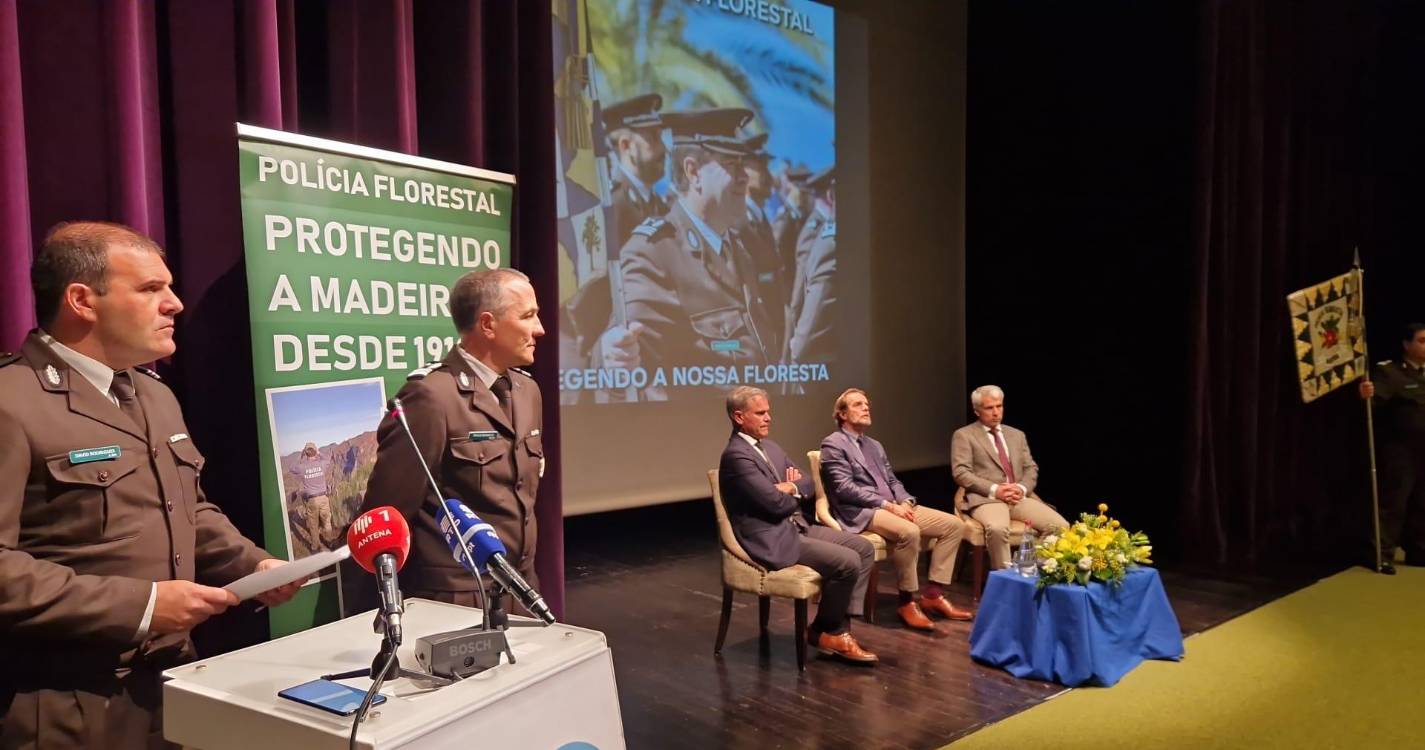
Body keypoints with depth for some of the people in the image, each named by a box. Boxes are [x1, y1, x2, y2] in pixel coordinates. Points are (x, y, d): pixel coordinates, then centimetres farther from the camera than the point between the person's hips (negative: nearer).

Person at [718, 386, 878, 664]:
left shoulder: (771, 448, 15)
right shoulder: (736, 456, -16)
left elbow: (808, 486, 15)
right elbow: (776, 503, -21)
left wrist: (792, 488, -7)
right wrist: (795, 491, 0)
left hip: (797, 526, 10)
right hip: (772, 540, -10)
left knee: (864, 548, 0)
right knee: (848, 562, -20)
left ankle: (837, 627, 2)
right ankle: (825, 630, 3)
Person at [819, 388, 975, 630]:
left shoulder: (875, 445, 24)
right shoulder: (833, 444, -3)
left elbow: (892, 480, 20)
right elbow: (844, 488, -14)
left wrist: (905, 502, -3)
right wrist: (887, 504, -18)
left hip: (894, 507, 9)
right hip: (861, 512, -9)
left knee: (954, 524, -4)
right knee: (909, 532, -36)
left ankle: (932, 594, -3)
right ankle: (907, 601, -18)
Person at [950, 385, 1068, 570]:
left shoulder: (1017, 435, 22)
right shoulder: (964, 435, 5)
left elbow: (1031, 469, 18)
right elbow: (961, 473, -5)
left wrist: (1022, 488, -5)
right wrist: (994, 490, -16)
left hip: (1020, 497, 5)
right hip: (986, 499, -5)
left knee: (1060, 526, -18)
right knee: (997, 529, -38)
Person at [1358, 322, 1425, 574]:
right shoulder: (1389, 371, -9)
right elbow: (1378, 400, -25)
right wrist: (1368, 396, -45)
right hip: (1400, 450, -7)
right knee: (1393, 502, -5)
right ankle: (1383, 555, -2)